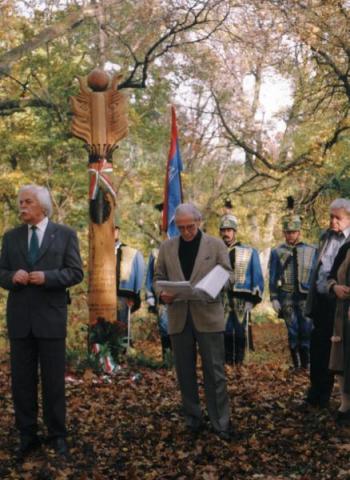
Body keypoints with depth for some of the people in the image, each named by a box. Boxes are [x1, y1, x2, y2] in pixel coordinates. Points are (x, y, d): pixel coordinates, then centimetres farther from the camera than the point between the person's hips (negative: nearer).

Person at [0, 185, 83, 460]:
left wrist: (46, 277, -17)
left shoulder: (65, 235, 2)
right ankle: (28, 436, 18)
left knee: (54, 381, 4)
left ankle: (57, 435, 17)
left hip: (51, 317, -3)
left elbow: (76, 273, -3)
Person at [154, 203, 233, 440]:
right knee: (185, 372, 10)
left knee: (215, 372, -1)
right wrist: (162, 292, -10)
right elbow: (159, 277, 12)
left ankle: (221, 423, 6)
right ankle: (193, 419, 23)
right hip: (179, 317, 3)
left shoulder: (216, 245, 2)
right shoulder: (167, 247, 9)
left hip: (208, 316, -3)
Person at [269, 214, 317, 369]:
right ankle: (296, 365, 12)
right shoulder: (277, 252, 5)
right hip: (287, 297, 1)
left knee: (307, 331, -2)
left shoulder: (311, 251, 4)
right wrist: (274, 298, 1)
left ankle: (306, 365, 8)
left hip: (305, 296, 0)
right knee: (292, 332, 4)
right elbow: (273, 277, 7)